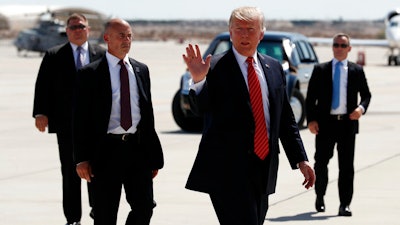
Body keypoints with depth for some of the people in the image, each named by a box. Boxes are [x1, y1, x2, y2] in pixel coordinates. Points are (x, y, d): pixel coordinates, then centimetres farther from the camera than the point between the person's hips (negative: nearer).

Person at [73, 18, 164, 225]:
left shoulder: (141, 70, 12)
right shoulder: (90, 74, -3)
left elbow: (148, 113, 15)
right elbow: (81, 119, -4)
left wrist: (153, 155, 12)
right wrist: (82, 159, -10)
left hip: (138, 148, 4)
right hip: (106, 150, -4)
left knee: (144, 208, 1)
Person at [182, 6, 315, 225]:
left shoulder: (274, 68, 13)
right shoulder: (215, 67, -4)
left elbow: (286, 118, 18)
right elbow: (200, 107, -17)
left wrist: (300, 159, 15)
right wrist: (198, 80, -36)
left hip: (263, 170, 6)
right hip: (228, 170, -6)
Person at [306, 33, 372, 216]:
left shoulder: (357, 71, 10)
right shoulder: (320, 70, 7)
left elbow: (366, 94, 15)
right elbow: (310, 97, 5)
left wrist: (361, 108, -7)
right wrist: (311, 119, -7)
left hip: (348, 123, 0)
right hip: (325, 123, 0)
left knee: (347, 166, -2)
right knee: (321, 163, 6)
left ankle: (345, 204, 2)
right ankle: (320, 197, 27)